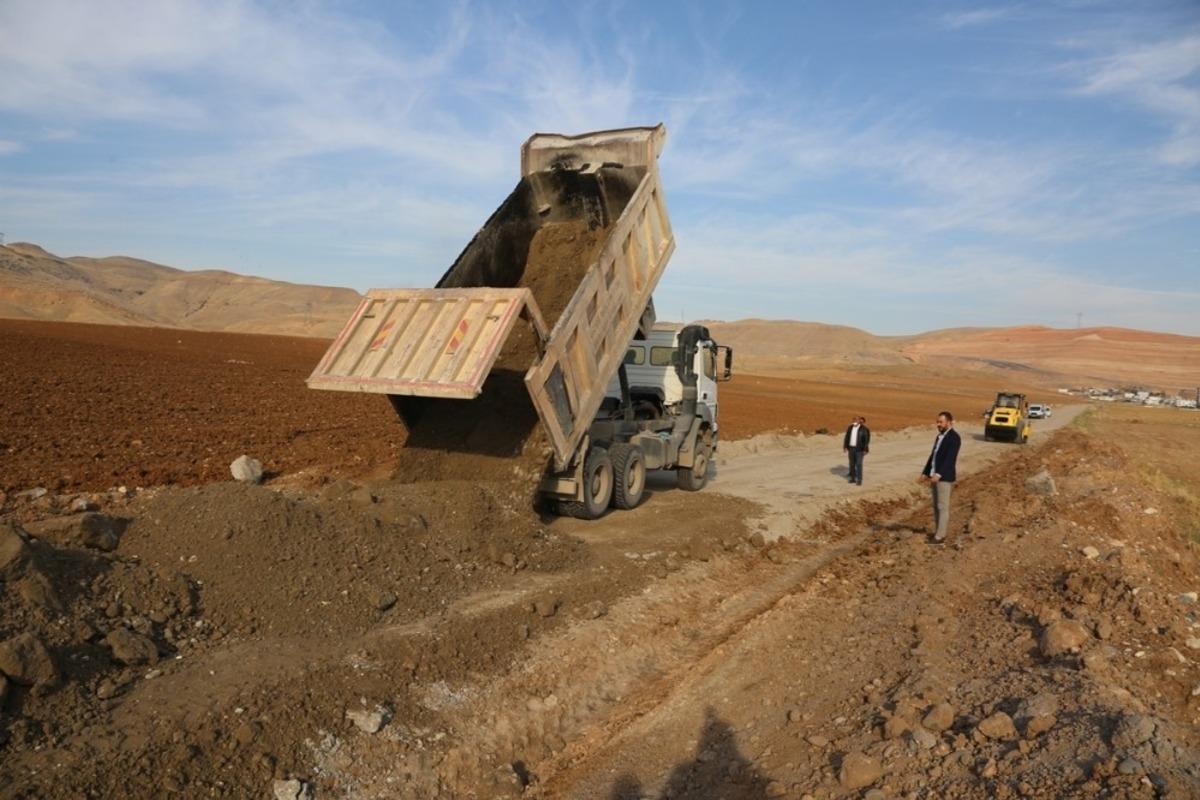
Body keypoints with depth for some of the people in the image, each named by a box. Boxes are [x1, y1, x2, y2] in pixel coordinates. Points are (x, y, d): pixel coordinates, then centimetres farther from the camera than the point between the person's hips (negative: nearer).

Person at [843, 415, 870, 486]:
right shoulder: (850, 428, 3)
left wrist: (865, 450, -12)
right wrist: (845, 447, 4)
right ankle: (853, 478, 21)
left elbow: (866, 439, -10)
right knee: (852, 463, 10)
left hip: (859, 449, -5)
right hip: (851, 448, 5)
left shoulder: (864, 429, -12)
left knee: (858, 464, -6)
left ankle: (859, 480, 0)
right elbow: (847, 437, 7)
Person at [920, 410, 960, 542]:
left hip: (944, 477, -8)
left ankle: (940, 536, -3)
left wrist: (939, 474, -27)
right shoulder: (940, 436, 16)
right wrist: (925, 473, 12)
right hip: (934, 476, 8)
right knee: (936, 506, 11)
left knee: (942, 506, -5)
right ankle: (937, 532, 17)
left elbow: (950, 458, -21)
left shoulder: (954, 437, -12)